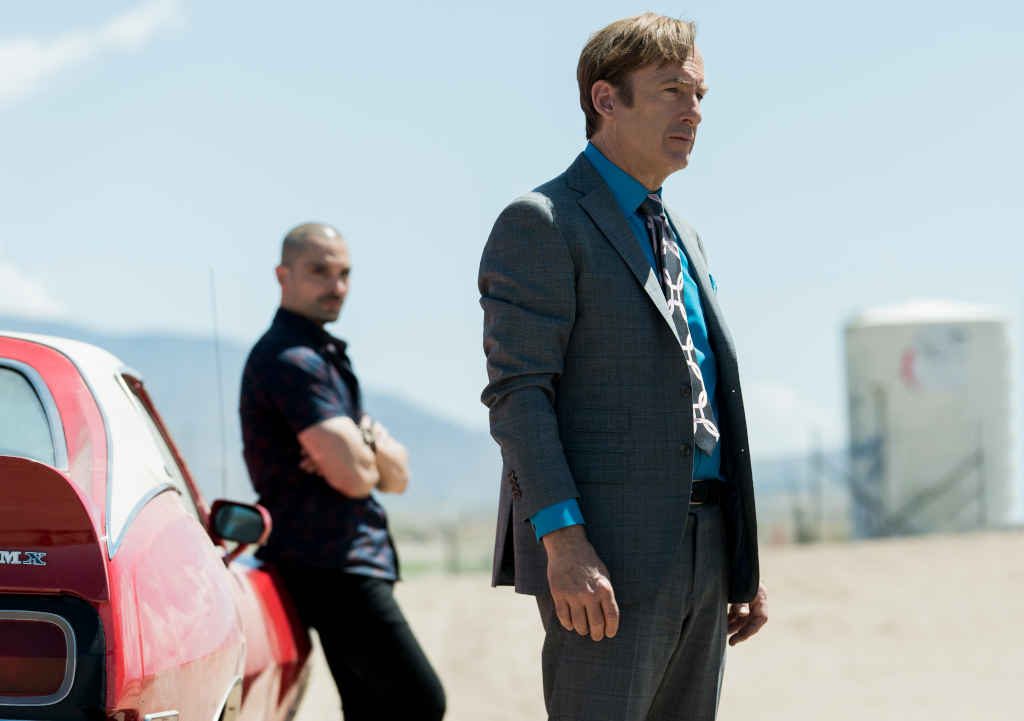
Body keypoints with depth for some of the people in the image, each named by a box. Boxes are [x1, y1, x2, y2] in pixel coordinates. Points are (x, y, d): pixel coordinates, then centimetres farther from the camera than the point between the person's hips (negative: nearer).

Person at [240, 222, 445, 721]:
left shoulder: (326, 357, 21)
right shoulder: (291, 359, -13)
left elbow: (397, 476, 15)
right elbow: (353, 476, -22)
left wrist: (364, 442, -8)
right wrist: (371, 451, 2)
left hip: (357, 563, 10)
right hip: (330, 566, -10)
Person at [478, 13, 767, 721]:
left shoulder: (683, 238, 21)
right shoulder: (542, 224, -5)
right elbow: (517, 391, -13)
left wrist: (745, 565, 17)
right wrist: (563, 542, -23)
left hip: (701, 554, 8)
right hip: (605, 556, -8)